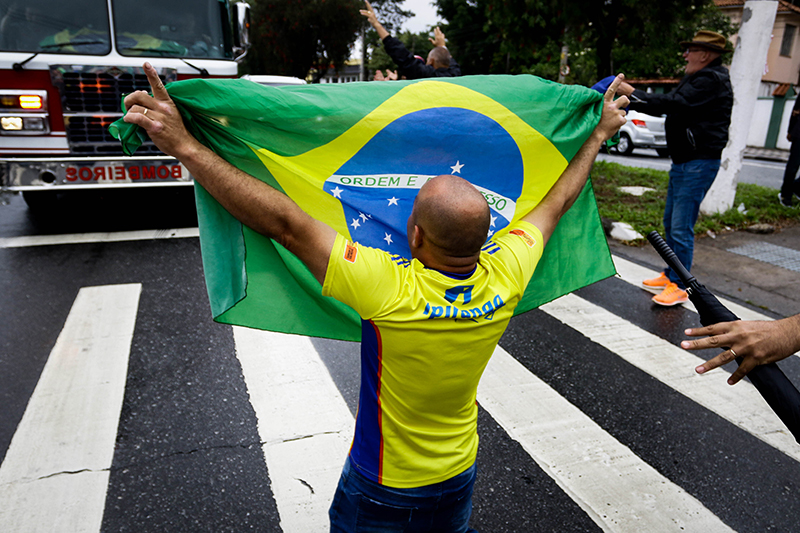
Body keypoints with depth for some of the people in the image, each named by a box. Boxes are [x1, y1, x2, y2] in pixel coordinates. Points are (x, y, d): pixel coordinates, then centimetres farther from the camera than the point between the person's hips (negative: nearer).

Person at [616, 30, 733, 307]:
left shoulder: (712, 80, -14)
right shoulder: (696, 78, 18)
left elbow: (673, 103, -24)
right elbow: (670, 104, 17)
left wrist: (631, 93, -19)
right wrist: (630, 101, 6)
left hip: (699, 162, -11)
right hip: (683, 161, 11)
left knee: (681, 227, -9)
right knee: (670, 222, 15)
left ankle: (679, 287, -1)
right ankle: (669, 276, 27)